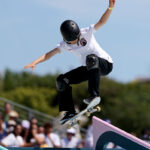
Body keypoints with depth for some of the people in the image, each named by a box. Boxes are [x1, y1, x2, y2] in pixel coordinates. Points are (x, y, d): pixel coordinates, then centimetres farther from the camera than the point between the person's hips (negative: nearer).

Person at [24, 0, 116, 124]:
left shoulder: (86, 33, -16)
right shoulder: (65, 44, -4)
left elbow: (101, 22, -24)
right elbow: (51, 53, -11)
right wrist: (35, 62, -24)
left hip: (105, 64, -6)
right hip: (89, 68, 6)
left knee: (91, 58, -40)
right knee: (62, 80, -3)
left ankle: (95, 94, -43)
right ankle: (69, 111, -1)